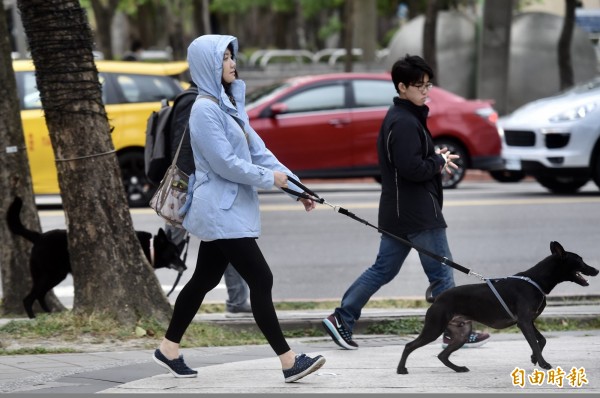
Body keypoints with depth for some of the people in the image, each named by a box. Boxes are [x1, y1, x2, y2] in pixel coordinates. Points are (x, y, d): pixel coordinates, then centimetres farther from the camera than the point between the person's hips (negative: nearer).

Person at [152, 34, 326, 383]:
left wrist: (296, 187, 7)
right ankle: (289, 361, -8)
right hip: (222, 212, -9)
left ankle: (170, 348, 26)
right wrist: (269, 178, -11)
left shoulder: (230, 104, 12)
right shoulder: (205, 110, -16)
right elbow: (224, 163, -19)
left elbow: (258, 150, 12)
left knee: (205, 280, 16)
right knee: (261, 280, -10)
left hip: (231, 208, 9)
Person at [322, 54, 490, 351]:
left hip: (397, 212, 10)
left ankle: (341, 319, 9)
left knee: (383, 269, 12)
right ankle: (456, 330, 7)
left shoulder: (398, 117, 15)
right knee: (441, 271, 0)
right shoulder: (405, 123, -18)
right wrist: (439, 163, -10)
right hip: (417, 212, -10)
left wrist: (436, 157, 9)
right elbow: (411, 168, -25)